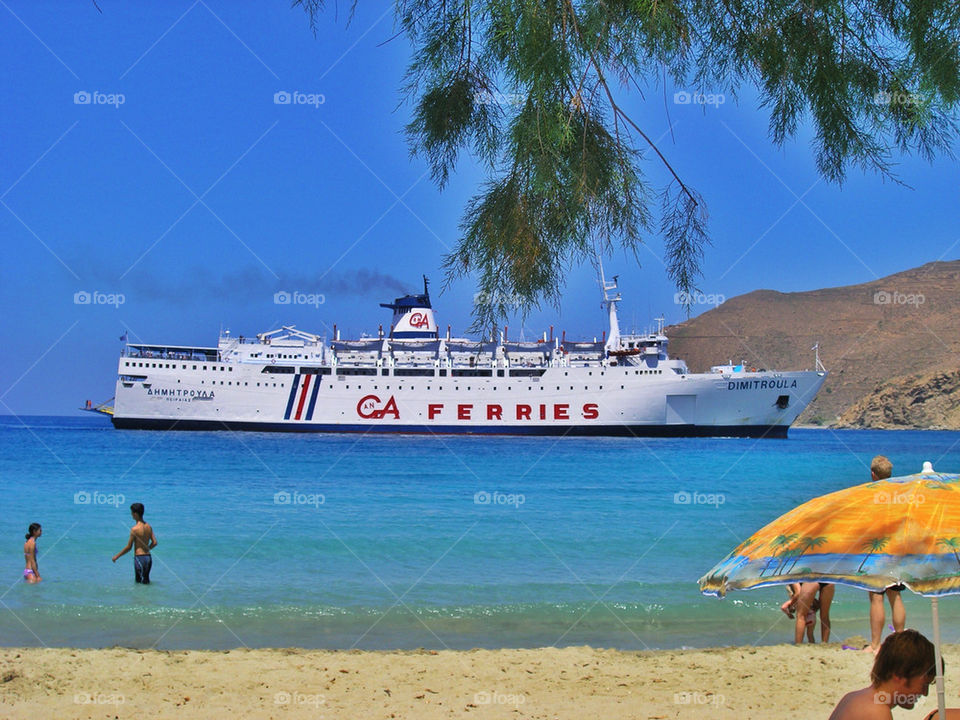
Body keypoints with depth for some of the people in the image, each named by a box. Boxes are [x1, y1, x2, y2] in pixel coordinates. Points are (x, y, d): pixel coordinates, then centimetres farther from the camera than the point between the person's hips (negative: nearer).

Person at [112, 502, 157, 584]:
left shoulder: (135, 529, -14)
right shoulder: (148, 526, 5)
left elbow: (128, 547, -9)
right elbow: (154, 543, 8)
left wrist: (116, 556, 2)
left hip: (139, 558, -6)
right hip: (148, 557, 6)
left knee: (138, 581, 0)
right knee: (146, 580, 16)